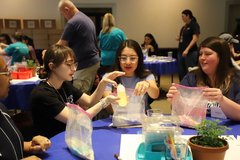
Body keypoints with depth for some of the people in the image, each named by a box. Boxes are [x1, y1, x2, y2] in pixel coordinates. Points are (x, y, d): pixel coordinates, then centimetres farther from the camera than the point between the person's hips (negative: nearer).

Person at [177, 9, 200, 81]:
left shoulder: (194, 25, -6)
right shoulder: (184, 27, 16)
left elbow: (195, 39, -15)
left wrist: (187, 50, -24)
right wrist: (179, 38, 2)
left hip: (190, 53, -8)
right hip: (181, 52, 8)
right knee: (181, 72, 11)